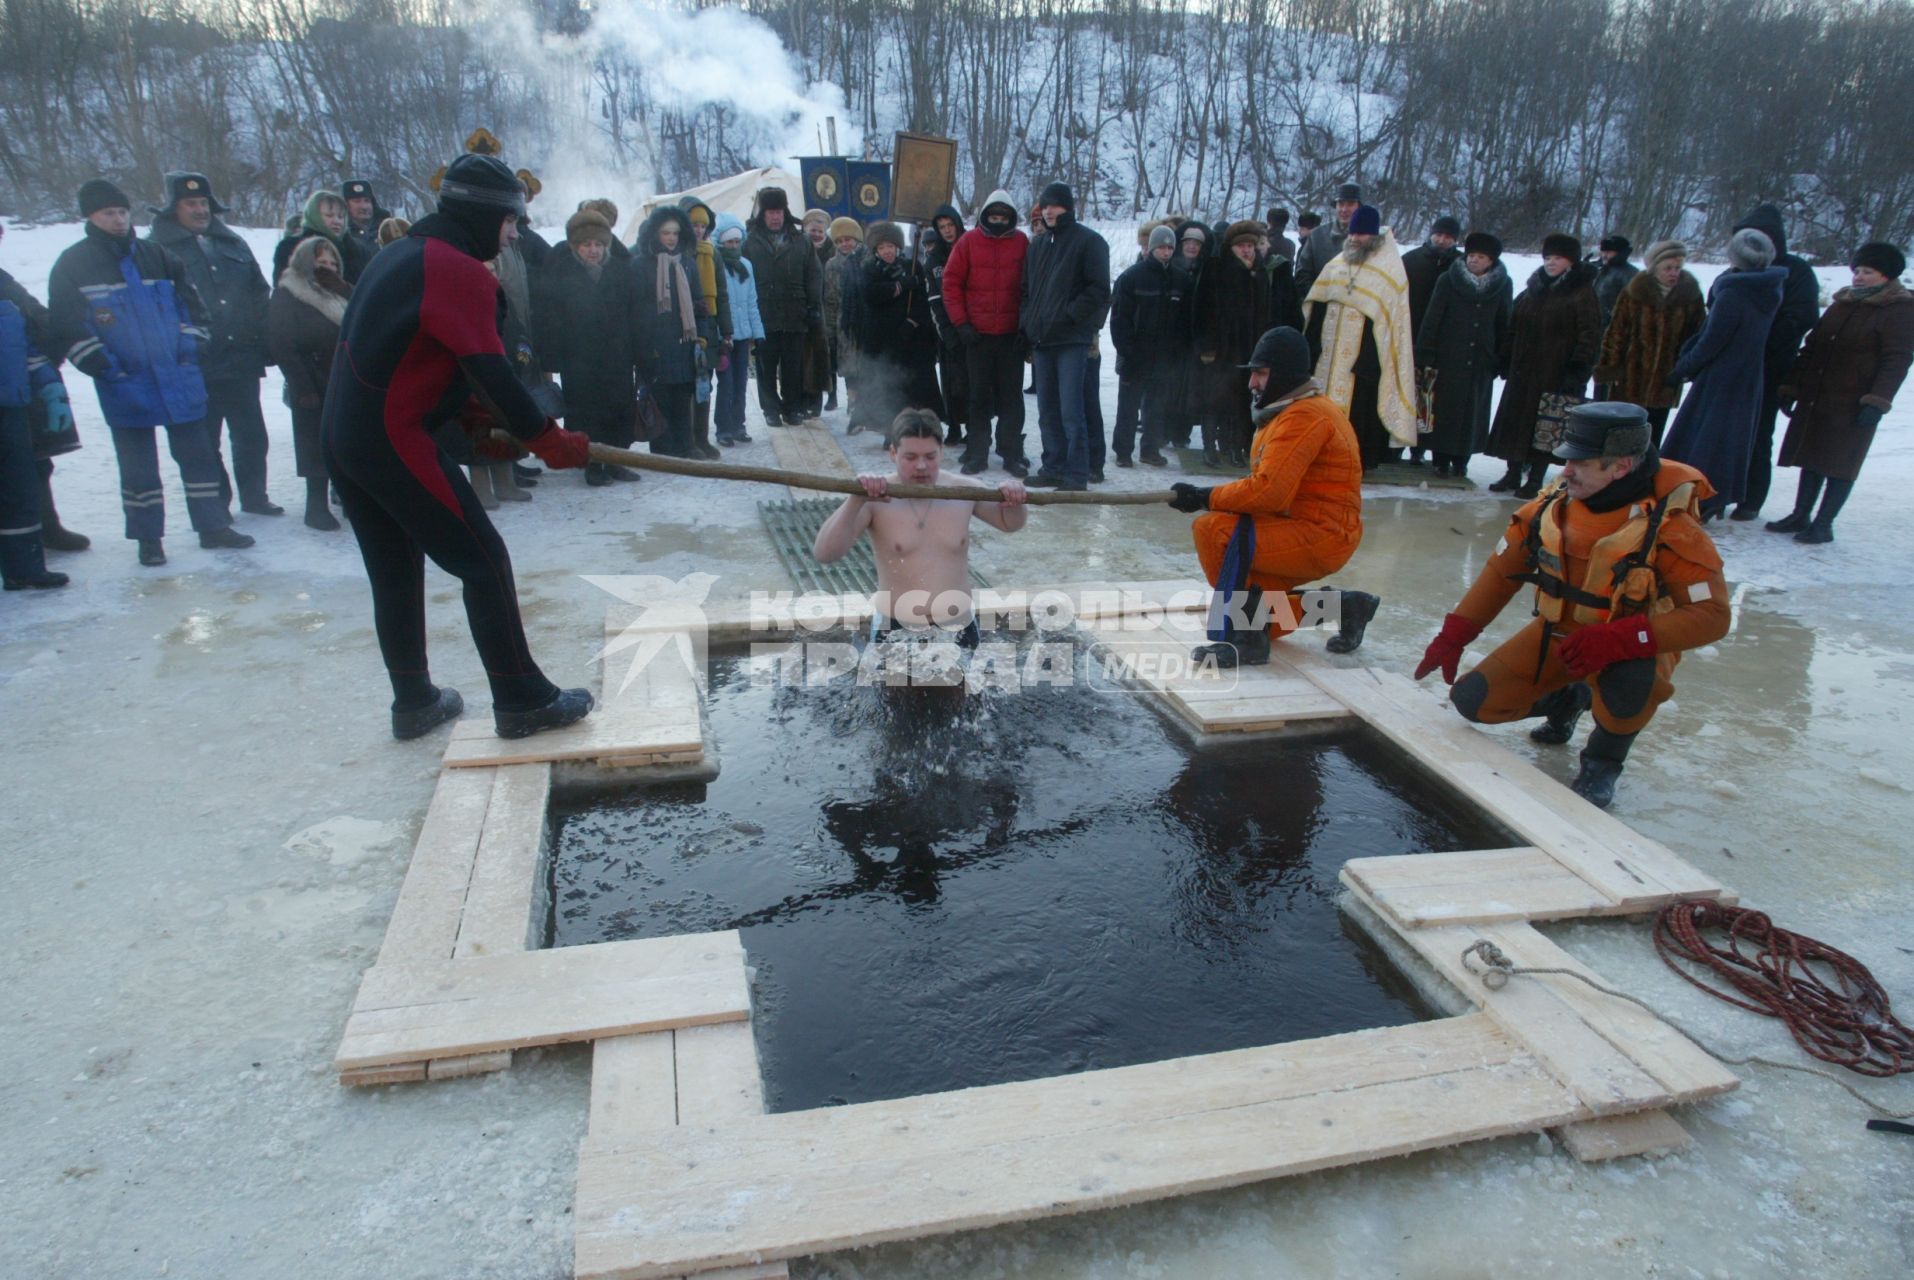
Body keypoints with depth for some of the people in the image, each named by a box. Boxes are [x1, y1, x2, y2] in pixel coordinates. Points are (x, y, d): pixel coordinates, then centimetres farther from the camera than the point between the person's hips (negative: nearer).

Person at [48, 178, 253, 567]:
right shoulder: (72, 265, -2)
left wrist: (188, 347, 3)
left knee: (198, 453, 8)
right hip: (125, 387, -3)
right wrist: (105, 368, -11)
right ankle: (148, 538, 16)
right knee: (138, 464, 6)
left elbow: (191, 302, 14)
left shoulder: (155, 256, 8)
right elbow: (67, 328, -5)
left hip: (179, 380, 3)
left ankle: (214, 525, 17)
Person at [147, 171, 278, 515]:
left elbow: (260, 295, 15)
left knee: (251, 434, 9)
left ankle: (254, 496, 23)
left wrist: (264, 345, 9)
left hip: (242, 360, 4)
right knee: (204, 441, 5)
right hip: (194, 367, -4)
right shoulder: (157, 248, -1)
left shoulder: (231, 242, 13)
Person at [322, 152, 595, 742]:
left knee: (395, 574, 16)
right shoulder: (462, 272, -12)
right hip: (397, 443, -10)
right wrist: (546, 438, -9)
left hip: (343, 439, 10)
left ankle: (413, 702, 26)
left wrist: (475, 414, 15)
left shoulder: (400, 254, 17)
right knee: (484, 563, -3)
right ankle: (522, 702, 1)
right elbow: (490, 371, -17)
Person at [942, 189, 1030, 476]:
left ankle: (1012, 454, 8)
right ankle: (976, 453, 13)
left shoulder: (1021, 242, 3)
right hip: (977, 334, 0)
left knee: (1011, 396, 3)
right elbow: (951, 282, 1)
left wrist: (1026, 321, -3)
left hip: (1012, 334, 0)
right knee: (978, 396, 6)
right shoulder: (969, 241, 1)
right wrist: (961, 323, -5)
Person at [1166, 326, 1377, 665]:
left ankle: (1245, 637, -20)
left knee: (1213, 528, -25)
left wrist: (1205, 497, -18)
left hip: (1320, 536, -10)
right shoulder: (1288, 411, 15)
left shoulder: (1305, 416, -18)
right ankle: (1341, 607, 23)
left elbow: (1269, 491, -27)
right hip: (1301, 530, 10)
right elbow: (1267, 485, 11)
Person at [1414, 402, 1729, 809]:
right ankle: (1567, 700, 25)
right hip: (1557, 635, 5)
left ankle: (1603, 761, -4)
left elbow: (1712, 615, -25)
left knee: (1631, 684, -40)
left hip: (1630, 650, -5)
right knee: (1472, 700, -6)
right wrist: (1452, 636, -6)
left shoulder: (1669, 526, -24)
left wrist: (1619, 639, -37)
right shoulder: (1555, 503, -11)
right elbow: (1502, 570, 0)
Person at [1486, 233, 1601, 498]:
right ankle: (1513, 473, 19)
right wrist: (1506, 361, 12)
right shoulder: (1531, 291, 12)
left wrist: (1578, 371, -18)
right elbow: (1513, 330, 17)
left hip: (1556, 375, -6)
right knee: (1513, 421, 8)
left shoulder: (1582, 294, -6)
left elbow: (1589, 337, -11)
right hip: (1522, 372, 6)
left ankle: (1536, 479, 9)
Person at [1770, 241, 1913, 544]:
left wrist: (1877, 402, -20)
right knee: (1811, 458, 9)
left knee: (1840, 465, -2)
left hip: (1853, 405, -6)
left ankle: (1823, 525, 2)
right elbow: (1812, 348, 18)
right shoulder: (1843, 303, 14)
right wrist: (1791, 388, 14)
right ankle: (1800, 516, 17)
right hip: (1815, 399, 6)